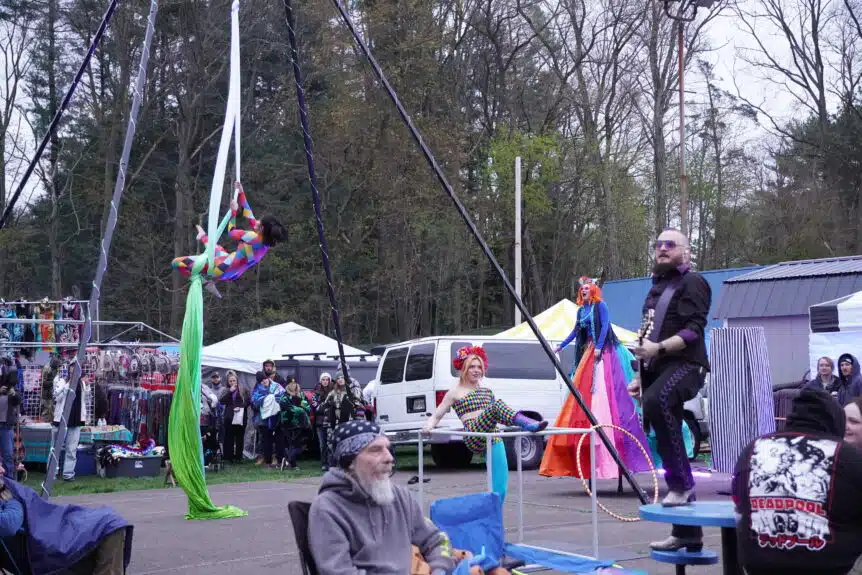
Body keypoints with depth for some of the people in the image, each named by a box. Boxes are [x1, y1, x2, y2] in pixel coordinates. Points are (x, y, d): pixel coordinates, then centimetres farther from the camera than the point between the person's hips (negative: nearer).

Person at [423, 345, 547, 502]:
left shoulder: (486, 391, 26)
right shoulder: (455, 393, 12)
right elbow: (437, 416, 14)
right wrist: (429, 426, -5)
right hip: (473, 437, -5)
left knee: (500, 489, -8)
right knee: (497, 405, -31)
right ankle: (529, 424, -52)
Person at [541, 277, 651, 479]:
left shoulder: (600, 306, -4)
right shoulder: (581, 310, 17)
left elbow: (605, 326, -14)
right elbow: (576, 331, 24)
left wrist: (598, 347, -24)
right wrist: (561, 346, 25)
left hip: (602, 352, -8)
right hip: (587, 352, 8)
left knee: (601, 392, -15)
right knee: (583, 391, 3)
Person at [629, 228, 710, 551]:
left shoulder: (692, 283, -2)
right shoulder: (656, 288, 24)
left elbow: (694, 330, -14)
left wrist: (658, 348, -27)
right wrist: (640, 376, 23)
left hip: (685, 364, -9)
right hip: (658, 369, 9)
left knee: (656, 400, -39)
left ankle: (681, 482, -30)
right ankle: (687, 534, 11)